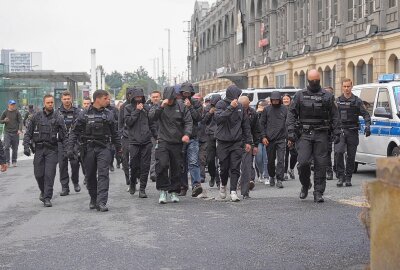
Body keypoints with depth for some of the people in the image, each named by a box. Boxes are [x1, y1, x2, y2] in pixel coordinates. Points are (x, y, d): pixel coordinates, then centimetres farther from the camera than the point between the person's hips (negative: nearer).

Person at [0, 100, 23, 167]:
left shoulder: (17, 112, 2)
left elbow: (20, 121, -2)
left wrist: (20, 130, -17)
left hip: (15, 133, 0)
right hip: (7, 132, 0)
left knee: (15, 148, 5)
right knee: (6, 147, -11)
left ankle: (14, 162, 15)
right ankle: (7, 161, -6)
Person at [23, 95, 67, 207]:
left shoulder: (58, 117, 1)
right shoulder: (36, 116, 5)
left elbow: (64, 135, 1)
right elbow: (28, 133, 8)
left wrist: (65, 149, -7)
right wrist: (26, 146, -4)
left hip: (52, 149, -2)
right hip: (39, 148, 2)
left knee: (49, 174, -7)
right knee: (38, 174, 5)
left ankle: (47, 198, -1)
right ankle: (43, 191, 32)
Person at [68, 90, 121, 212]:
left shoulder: (109, 114, 8)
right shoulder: (84, 114, 0)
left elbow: (115, 133, 16)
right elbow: (74, 131, 1)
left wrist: (118, 148, 20)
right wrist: (70, 148, -7)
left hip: (104, 148, 0)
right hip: (89, 148, 0)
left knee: (103, 174, -11)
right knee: (90, 175, 9)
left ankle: (101, 202, -15)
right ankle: (93, 199, 26)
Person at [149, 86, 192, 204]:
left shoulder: (181, 106, 4)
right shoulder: (159, 106, 3)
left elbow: (188, 121, 2)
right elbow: (152, 116, -13)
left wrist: (187, 134, -15)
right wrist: (161, 106, -24)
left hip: (177, 142, 2)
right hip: (163, 141, -2)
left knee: (177, 168, 6)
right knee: (162, 164, -17)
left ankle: (174, 192, 19)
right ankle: (163, 190, -5)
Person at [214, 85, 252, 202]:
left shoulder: (240, 106, 8)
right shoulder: (221, 104, -4)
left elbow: (246, 125, 14)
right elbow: (218, 118, -23)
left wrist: (248, 141, 10)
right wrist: (230, 107, -27)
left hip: (237, 142, 2)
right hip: (223, 142, -2)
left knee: (235, 168, -5)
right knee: (224, 167, 5)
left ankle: (233, 191, -5)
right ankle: (223, 185, 32)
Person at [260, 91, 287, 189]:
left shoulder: (285, 109, 4)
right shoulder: (267, 110, 4)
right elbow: (262, 123, 6)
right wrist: (263, 136, -3)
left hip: (281, 139, -1)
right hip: (269, 139, 1)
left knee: (281, 160, -9)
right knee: (271, 160, 11)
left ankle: (279, 180, -7)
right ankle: (271, 176, 31)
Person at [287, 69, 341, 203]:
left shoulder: (327, 96, 10)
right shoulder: (300, 95, 9)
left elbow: (334, 116, 11)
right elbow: (291, 114, 5)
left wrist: (336, 133, 1)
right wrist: (291, 134, -5)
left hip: (321, 135, 0)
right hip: (304, 134, 0)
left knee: (321, 164, -2)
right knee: (303, 162, -11)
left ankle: (318, 192, 6)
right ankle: (305, 185, 15)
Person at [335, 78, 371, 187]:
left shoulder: (357, 101, 7)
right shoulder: (338, 101, 10)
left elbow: (366, 114, 5)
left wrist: (367, 125, -10)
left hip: (353, 131, 0)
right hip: (340, 130, 0)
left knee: (351, 156, 3)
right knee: (339, 153, -17)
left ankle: (348, 178, 12)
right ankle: (341, 176, -13)